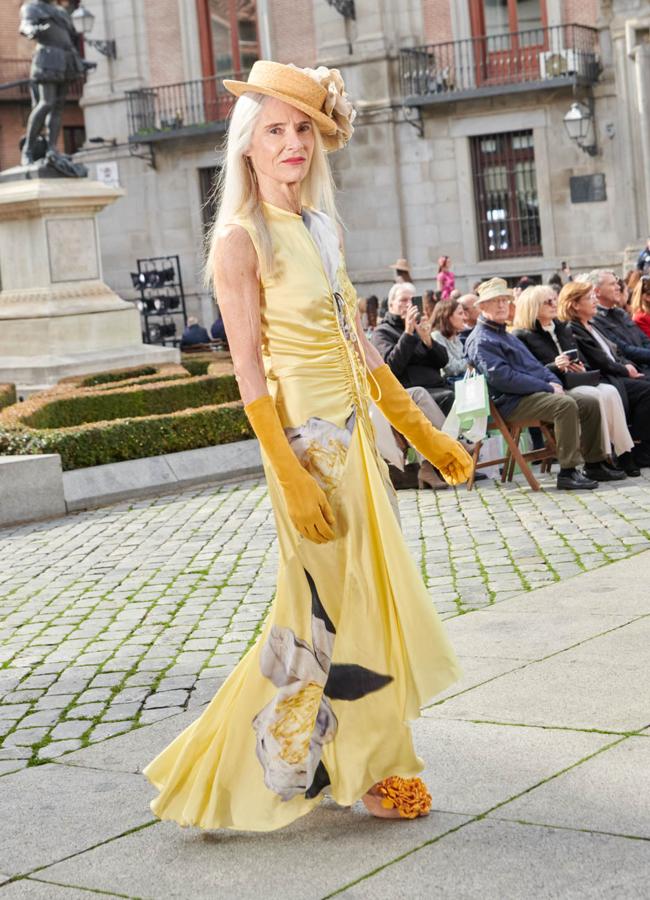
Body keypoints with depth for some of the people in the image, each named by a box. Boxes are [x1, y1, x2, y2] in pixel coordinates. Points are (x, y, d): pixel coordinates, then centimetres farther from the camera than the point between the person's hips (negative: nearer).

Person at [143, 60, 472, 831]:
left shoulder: (320, 227, 12)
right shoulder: (241, 239, -10)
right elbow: (248, 370, -15)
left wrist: (423, 432, 16)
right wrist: (291, 477, -21)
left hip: (353, 430, 8)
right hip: (306, 439, -8)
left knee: (355, 597, 13)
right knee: (339, 605, 1)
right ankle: (365, 768, 18)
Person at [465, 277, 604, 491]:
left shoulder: (505, 335, 26)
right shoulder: (480, 341, -7)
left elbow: (534, 364, 27)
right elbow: (503, 378, -19)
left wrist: (554, 381, 4)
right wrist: (547, 387, -16)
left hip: (537, 393, 10)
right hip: (512, 403, -10)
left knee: (590, 404, -1)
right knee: (566, 405, -31)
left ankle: (595, 463, 5)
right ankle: (568, 472, -29)